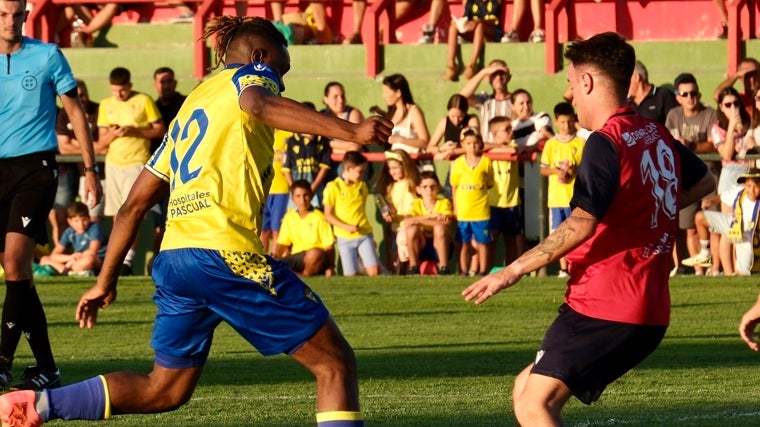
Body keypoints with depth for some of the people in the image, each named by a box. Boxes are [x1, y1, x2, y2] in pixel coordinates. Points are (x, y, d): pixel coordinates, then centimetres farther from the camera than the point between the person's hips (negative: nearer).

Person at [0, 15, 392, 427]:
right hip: (226, 253, -8)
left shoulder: (190, 105, 27)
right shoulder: (248, 76, 6)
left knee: (164, 391, 23)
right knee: (335, 363, -3)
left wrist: (105, 281, 31)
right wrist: (350, 130, -30)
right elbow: (260, 105, -22)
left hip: (172, 259, 8)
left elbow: (134, 205, 26)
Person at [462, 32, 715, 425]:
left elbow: (581, 225, -24)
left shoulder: (605, 142, -14)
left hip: (603, 309, -9)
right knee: (528, 390, 15)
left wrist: (515, 269, -20)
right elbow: (704, 182, 32)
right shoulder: (657, 137, 12)